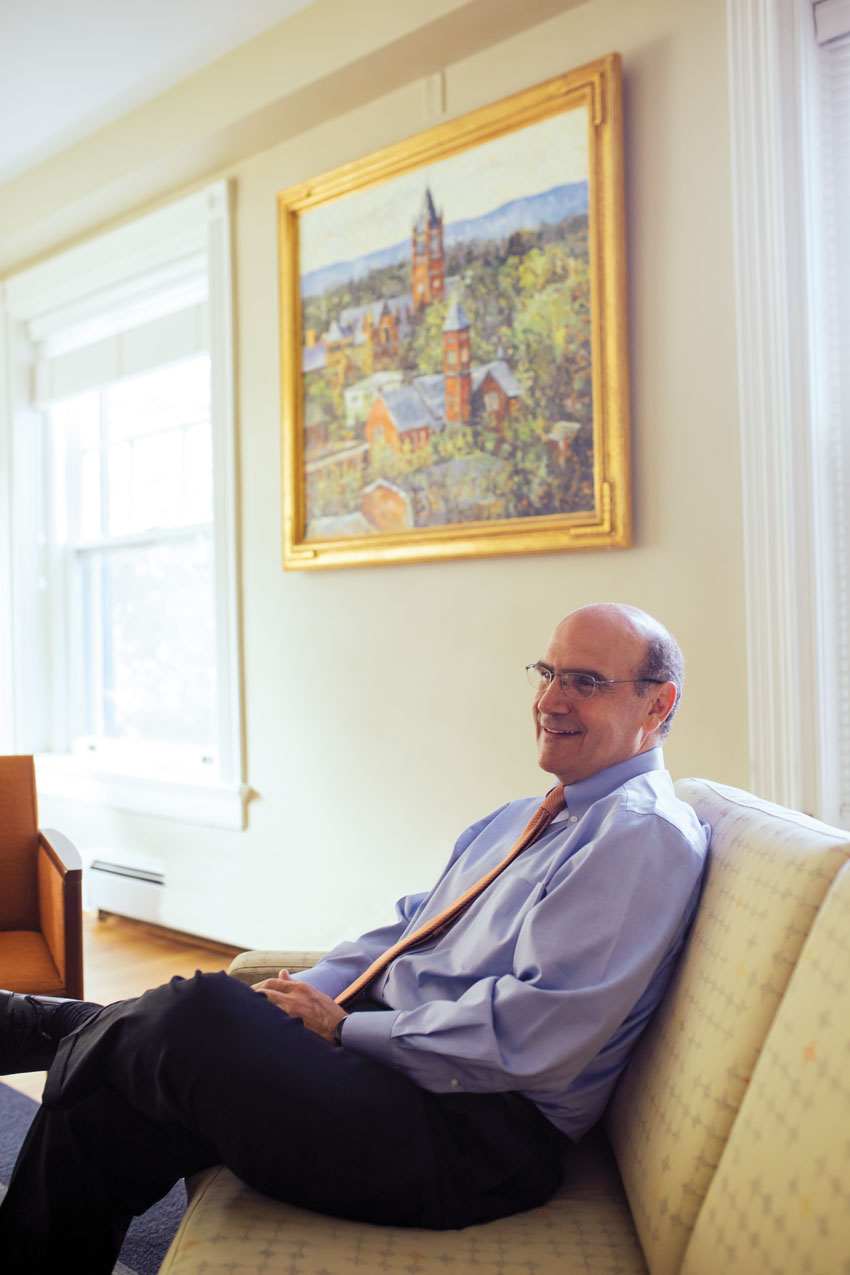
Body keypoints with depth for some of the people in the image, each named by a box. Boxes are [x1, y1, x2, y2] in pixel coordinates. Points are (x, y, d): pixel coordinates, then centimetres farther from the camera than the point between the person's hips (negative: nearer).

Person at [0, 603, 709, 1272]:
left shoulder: (647, 837, -13)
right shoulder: (522, 817, 18)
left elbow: (533, 1038, -22)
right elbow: (411, 927, 21)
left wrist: (343, 1027, -14)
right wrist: (311, 992, 2)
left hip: (476, 1133, -8)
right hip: (394, 1046, 9)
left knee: (194, 1015, -21)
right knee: (100, 1101, -6)